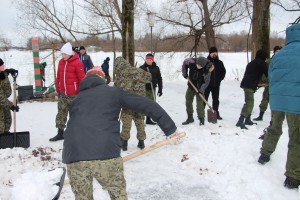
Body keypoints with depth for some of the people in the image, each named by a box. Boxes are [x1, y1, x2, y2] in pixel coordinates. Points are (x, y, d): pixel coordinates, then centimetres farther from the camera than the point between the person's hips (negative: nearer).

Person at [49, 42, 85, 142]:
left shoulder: (77, 63, -13)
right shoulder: (61, 62, 7)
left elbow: (82, 79, -12)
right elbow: (58, 77, 14)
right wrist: (57, 89, 13)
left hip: (74, 94, -6)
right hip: (62, 94, 6)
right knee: (61, 113, 11)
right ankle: (60, 133, 22)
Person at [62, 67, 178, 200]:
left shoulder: (77, 99, 28)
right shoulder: (113, 91, 19)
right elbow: (148, 105, 12)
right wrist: (169, 128, 18)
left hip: (74, 156, 3)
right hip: (106, 153, -3)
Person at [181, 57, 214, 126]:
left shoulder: (207, 70, -24)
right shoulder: (191, 62, -21)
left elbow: (206, 81, -16)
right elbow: (184, 63, 2)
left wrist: (202, 89, -27)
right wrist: (185, 73, -3)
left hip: (199, 88, -4)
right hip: (191, 86, 4)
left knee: (200, 103, -7)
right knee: (188, 102, 9)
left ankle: (201, 119, 6)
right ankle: (190, 118, 24)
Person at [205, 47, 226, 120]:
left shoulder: (219, 62, 7)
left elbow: (223, 71, 18)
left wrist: (220, 79, 6)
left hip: (216, 85, 4)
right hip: (206, 84, -4)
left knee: (216, 100, 12)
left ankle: (216, 113, 24)